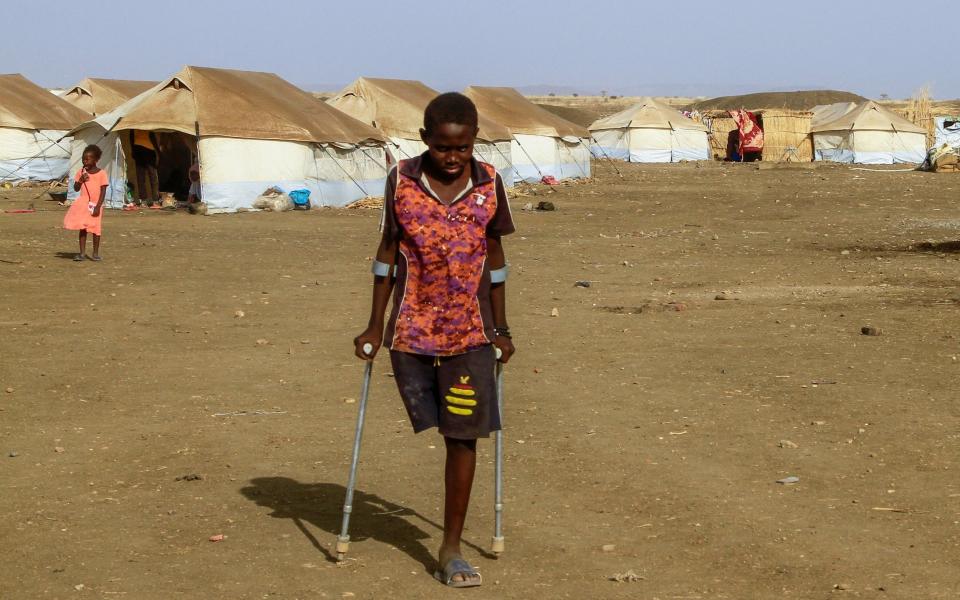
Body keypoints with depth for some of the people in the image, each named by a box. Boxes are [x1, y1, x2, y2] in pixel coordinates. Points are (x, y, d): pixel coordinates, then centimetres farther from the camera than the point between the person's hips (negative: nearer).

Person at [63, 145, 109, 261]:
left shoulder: (101, 173, -6)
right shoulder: (82, 172, 4)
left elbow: (103, 192, -8)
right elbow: (76, 189, 6)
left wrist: (98, 206, -15)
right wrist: (81, 180, -12)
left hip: (95, 205, -3)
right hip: (83, 204, 3)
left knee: (95, 229, 3)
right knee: (82, 228, 2)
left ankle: (95, 253, 14)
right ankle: (82, 253, 6)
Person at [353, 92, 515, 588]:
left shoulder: (489, 184, -3)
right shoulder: (401, 180, -5)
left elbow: (494, 256, 7)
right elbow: (387, 253, 2)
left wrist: (501, 329, 9)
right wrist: (375, 326, 3)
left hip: (470, 333, 0)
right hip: (412, 330, 0)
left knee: (463, 436, -2)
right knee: (447, 431, 8)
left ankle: (451, 549, 6)